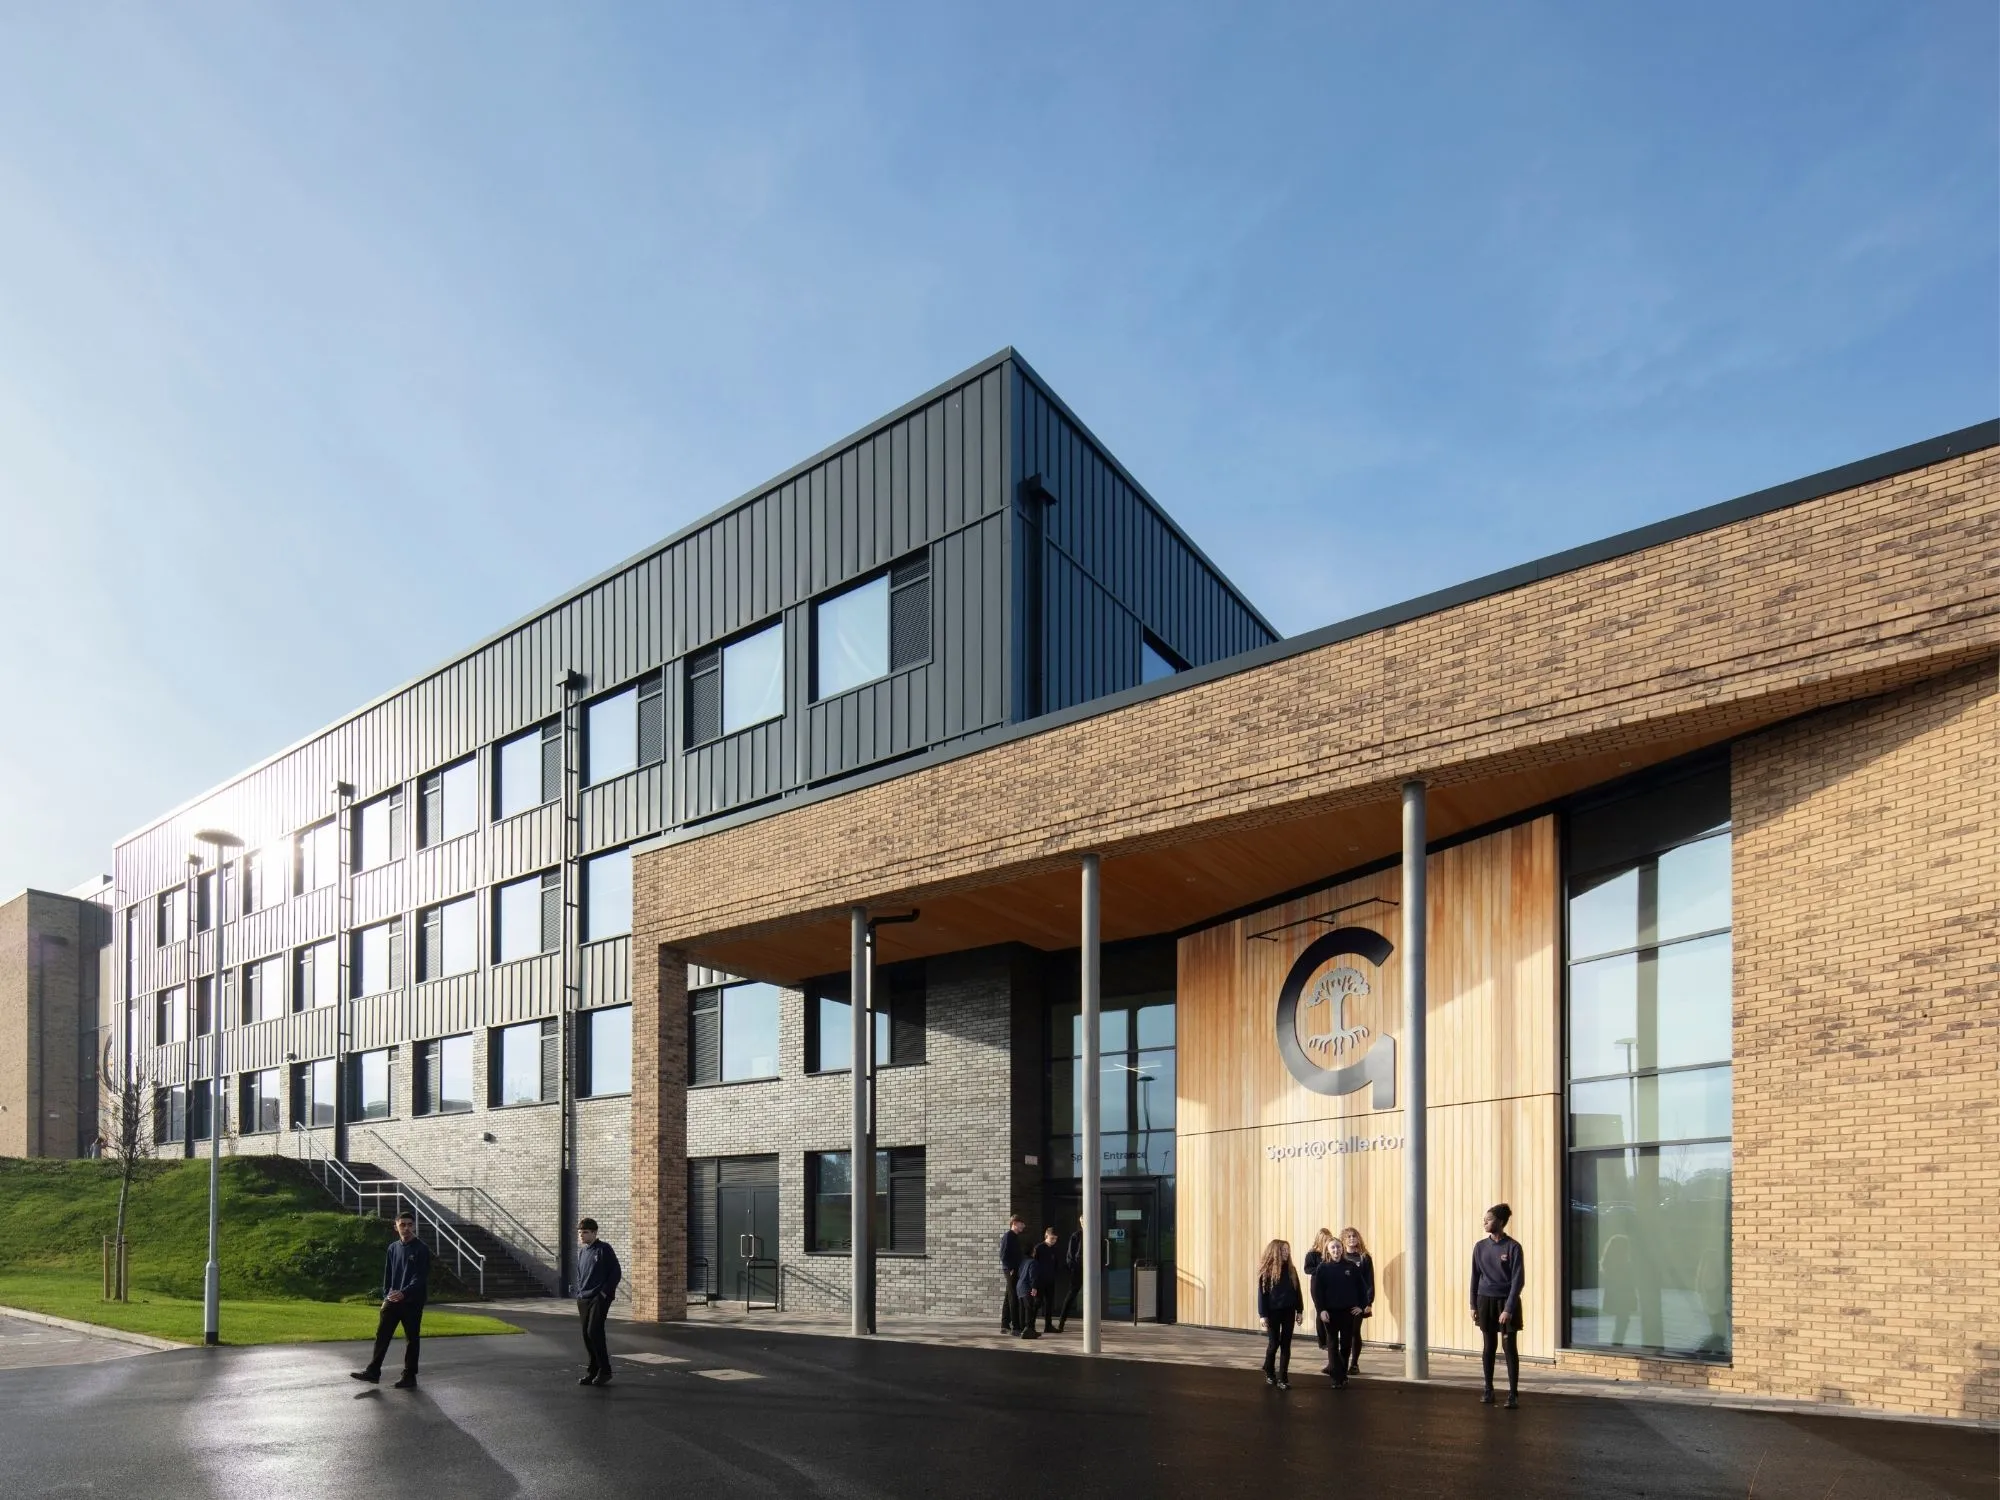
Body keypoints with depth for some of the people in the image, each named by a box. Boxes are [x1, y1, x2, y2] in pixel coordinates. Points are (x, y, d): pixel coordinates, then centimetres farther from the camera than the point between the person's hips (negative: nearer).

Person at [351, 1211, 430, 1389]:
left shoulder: (422, 1249, -8)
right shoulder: (393, 1248, 9)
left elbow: (421, 1278, -15)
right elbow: (388, 1274, 16)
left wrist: (404, 1293, -26)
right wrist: (386, 1296, 8)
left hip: (412, 1301, -5)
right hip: (392, 1299, 5)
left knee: (412, 1339, 2)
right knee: (382, 1335, 3)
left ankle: (409, 1377, 8)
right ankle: (373, 1372, 10)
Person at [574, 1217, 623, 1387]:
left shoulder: (604, 1249, -7)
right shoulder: (581, 1252, 14)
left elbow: (616, 1272, -9)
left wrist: (605, 1292, -13)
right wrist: (579, 1294, 13)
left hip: (600, 1298, -7)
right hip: (583, 1299, 7)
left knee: (594, 1332, -14)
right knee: (587, 1335, 5)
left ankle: (604, 1371, -5)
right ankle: (593, 1371, 14)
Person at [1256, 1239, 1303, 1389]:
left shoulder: (1291, 1270, 4)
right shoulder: (1266, 1271, -7)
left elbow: (1297, 1291, 9)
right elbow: (1262, 1294, -7)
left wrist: (1299, 1311, 5)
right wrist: (1263, 1315, -11)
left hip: (1288, 1311, 3)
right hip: (1273, 1312, -3)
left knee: (1286, 1345, 2)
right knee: (1274, 1343, 3)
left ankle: (1283, 1378, 5)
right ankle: (1269, 1372, 27)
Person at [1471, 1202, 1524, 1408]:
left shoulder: (1513, 1247, -8)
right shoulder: (1480, 1247, 4)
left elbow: (1518, 1279, -10)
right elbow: (1475, 1276, 9)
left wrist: (1509, 1308, -16)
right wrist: (1473, 1305, 6)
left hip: (1507, 1301, -3)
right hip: (1486, 1300, 3)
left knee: (1509, 1347, -3)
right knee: (1488, 1346, 7)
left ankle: (1513, 1394, 2)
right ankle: (1488, 1390, 17)